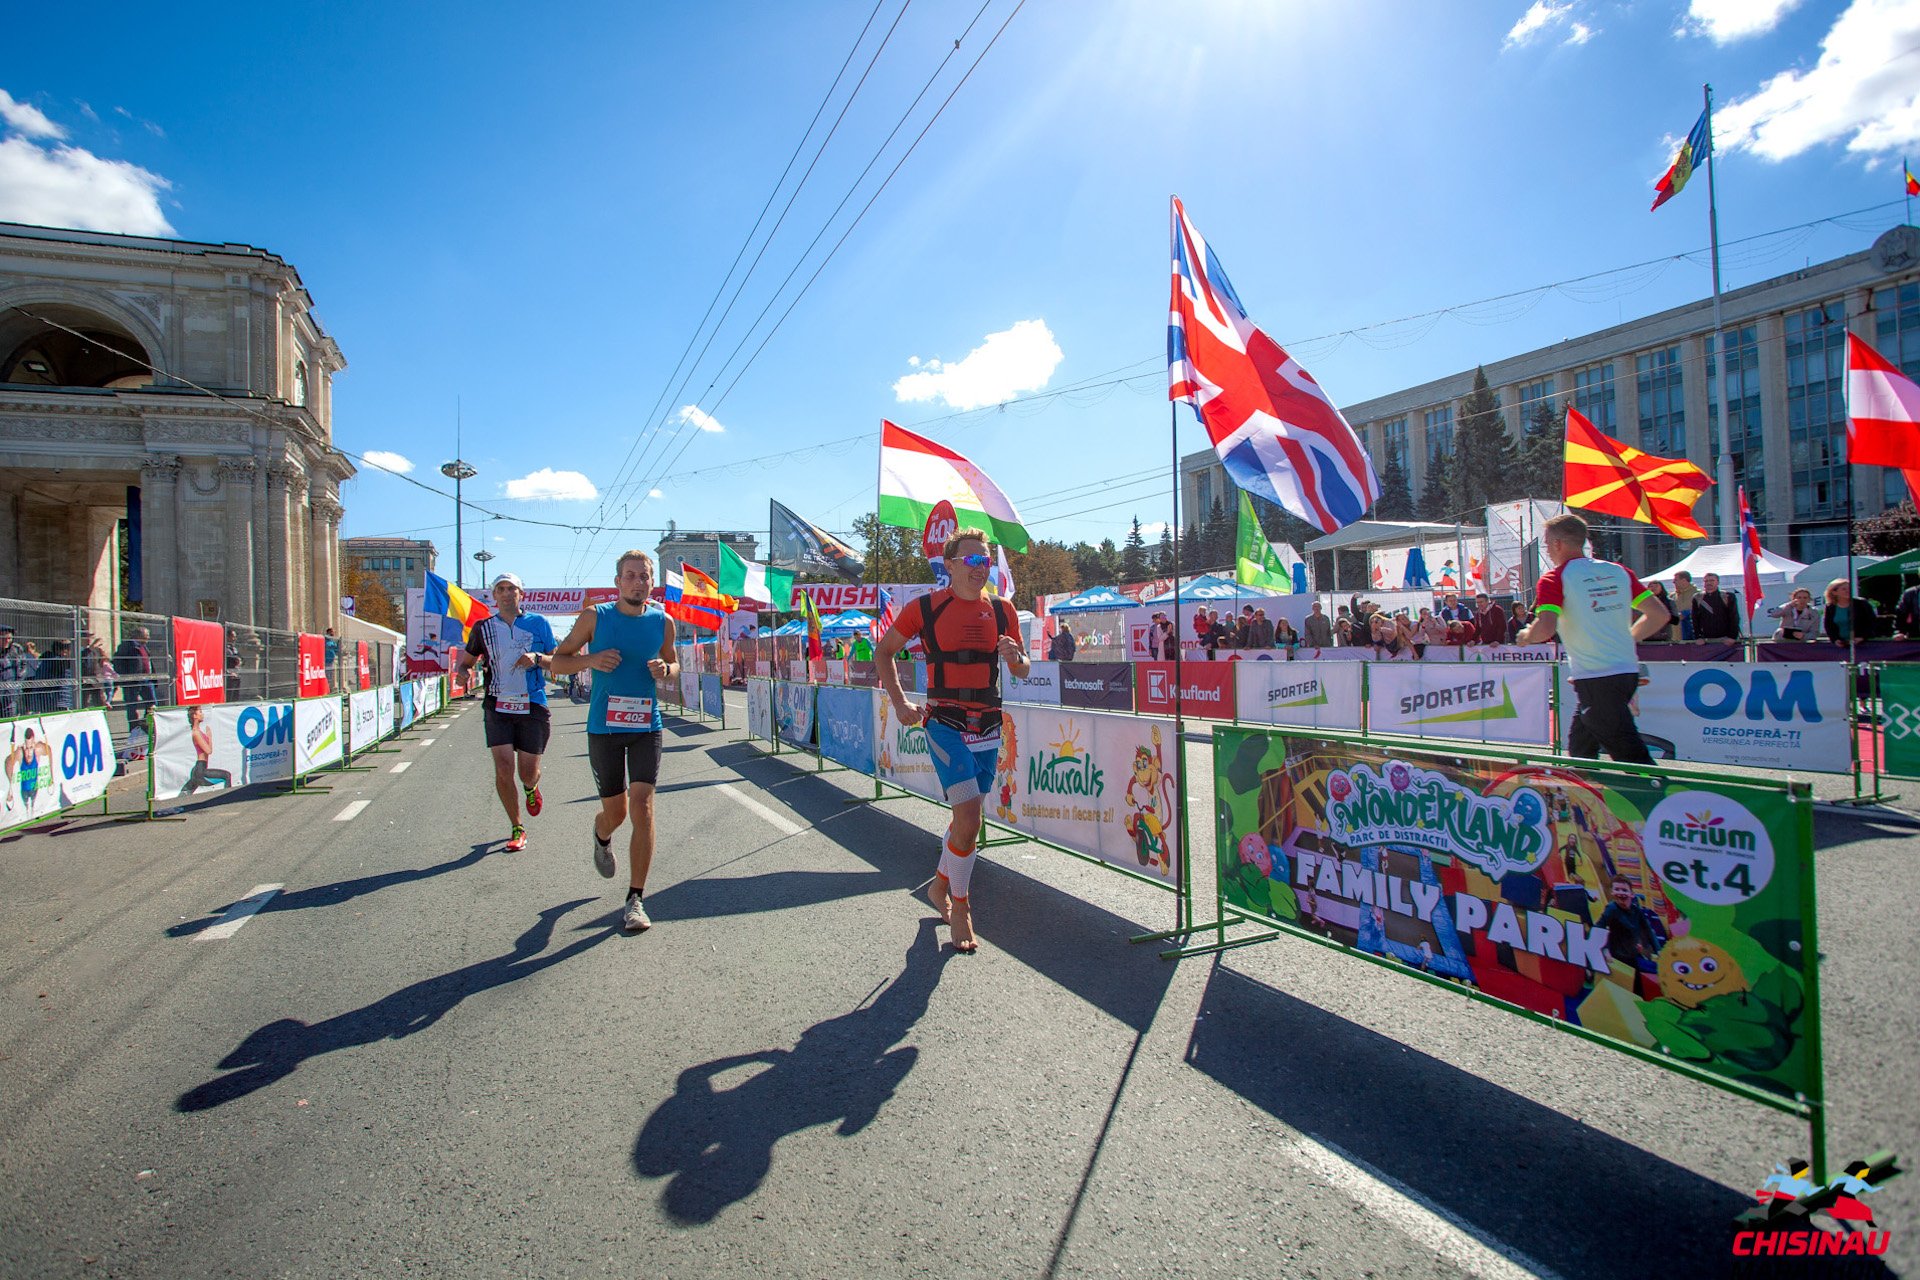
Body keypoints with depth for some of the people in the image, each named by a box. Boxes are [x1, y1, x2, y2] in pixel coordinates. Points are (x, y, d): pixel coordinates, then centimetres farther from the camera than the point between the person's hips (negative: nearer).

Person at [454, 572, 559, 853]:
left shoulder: (538, 624, 5)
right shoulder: (483, 628, 9)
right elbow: (466, 659, 19)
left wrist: (537, 657, -12)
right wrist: (461, 671, -4)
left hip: (533, 706, -1)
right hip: (498, 706, 1)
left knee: (528, 774, 2)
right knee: (503, 770, -9)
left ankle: (531, 788, 42)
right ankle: (517, 829, 10)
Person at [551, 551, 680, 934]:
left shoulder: (662, 622, 2)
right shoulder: (595, 617, -3)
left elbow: (673, 664, 18)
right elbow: (556, 661, 4)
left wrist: (665, 669, -6)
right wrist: (590, 660, -16)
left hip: (646, 728, 1)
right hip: (604, 727, 0)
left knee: (642, 807, -10)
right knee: (615, 812, 9)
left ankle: (636, 900, 0)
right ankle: (602, 839, 49)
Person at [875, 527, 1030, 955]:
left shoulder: (1001, 611, 7)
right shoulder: (926, 608, -4)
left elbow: (1023, 671, 14)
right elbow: (885, 650, 8)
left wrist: (1016, 658, -11)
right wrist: (899, 702, -2)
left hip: (988, 727, 5)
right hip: (946, 725, -5)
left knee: (966, 816, 16)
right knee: (969, 819, -12)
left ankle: (940, 887, 40)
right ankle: (959, 910, 8)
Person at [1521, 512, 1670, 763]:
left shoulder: (1554, 579, -8)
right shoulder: (1618, 571, 11)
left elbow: (1545, 629, -21)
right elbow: (1659, 614, 13)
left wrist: (1526, 637, 0)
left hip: (1595, 679, -7)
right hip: (1628, 672, 7)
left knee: (1632, 757, -6)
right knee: (1580, 745, 21)